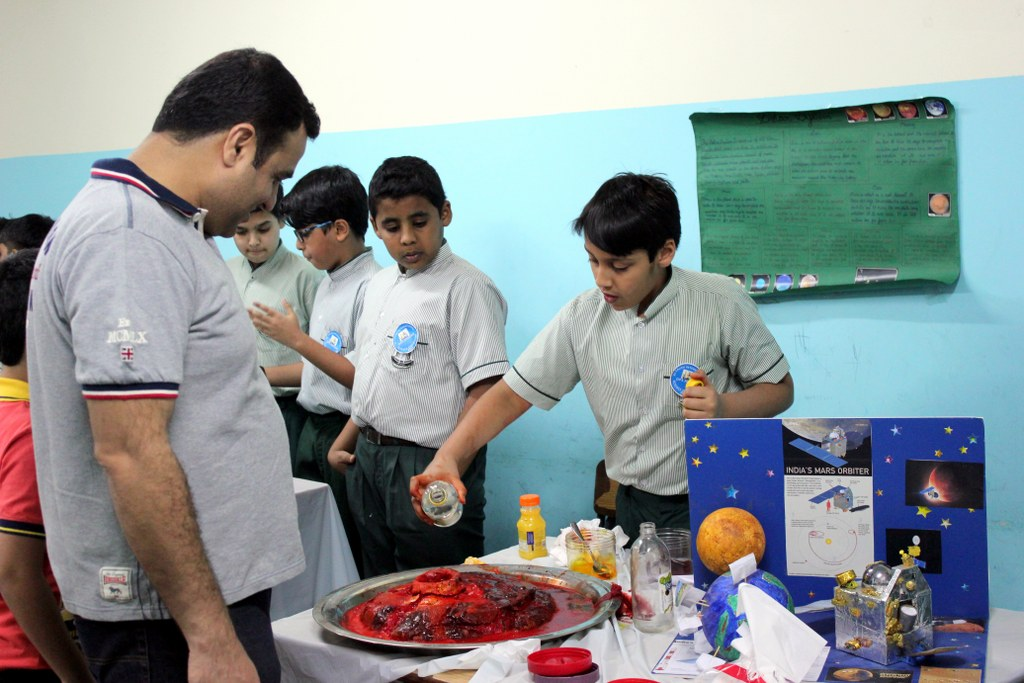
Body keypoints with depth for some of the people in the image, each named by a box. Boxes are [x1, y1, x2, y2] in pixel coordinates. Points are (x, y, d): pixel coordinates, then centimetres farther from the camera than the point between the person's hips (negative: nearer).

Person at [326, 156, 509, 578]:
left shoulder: (466, 287, -13)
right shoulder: (380, 285, 13)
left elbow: (484, 393, -19)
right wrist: (344, 443, 17)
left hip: (427, 463, -8)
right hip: (367, 459, 8)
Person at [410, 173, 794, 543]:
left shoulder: (720, 304, -11)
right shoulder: (582, 317, -3)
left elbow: (780, 388, -2)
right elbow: (513, 393, -2)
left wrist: (723, 408, -24)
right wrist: (449, 457, -16)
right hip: (634, 509, 3)